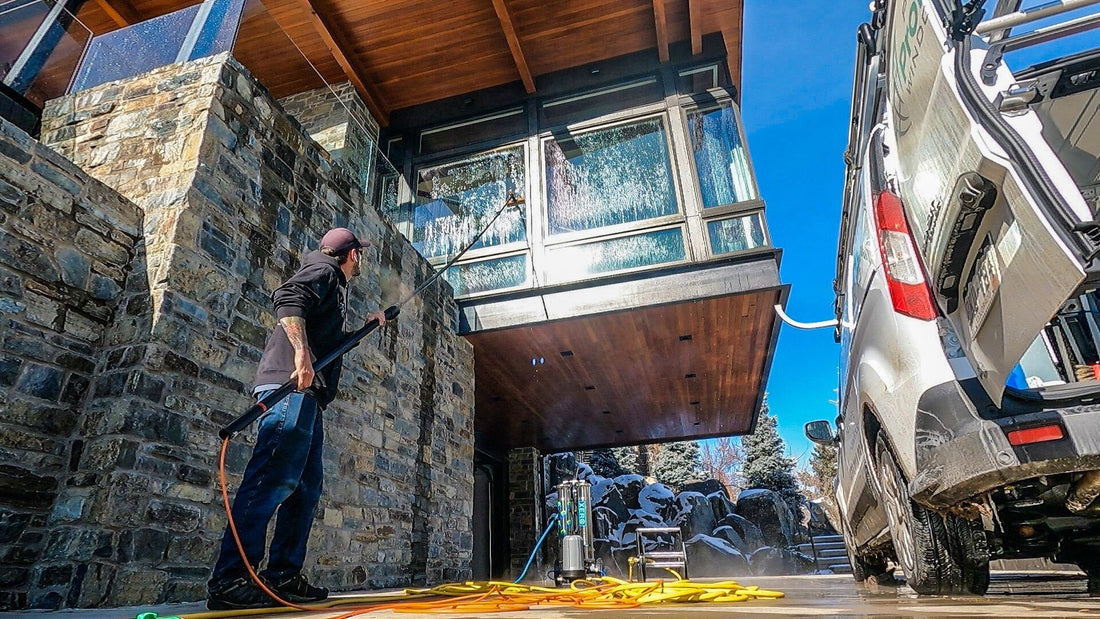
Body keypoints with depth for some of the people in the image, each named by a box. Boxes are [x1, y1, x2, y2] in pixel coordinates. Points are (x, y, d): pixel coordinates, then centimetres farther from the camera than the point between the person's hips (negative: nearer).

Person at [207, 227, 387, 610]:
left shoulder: (334, 287, 32)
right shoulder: (323, 270, 5)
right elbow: (287, 298, -16)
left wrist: (368, 325, 51)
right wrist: (301, 355, -27)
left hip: (307, 396, 10)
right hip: (293, 386, -10)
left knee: (305, 487, 7)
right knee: (275, 478, -18)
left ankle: (283, 577, 9)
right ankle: (229, 580, -19)